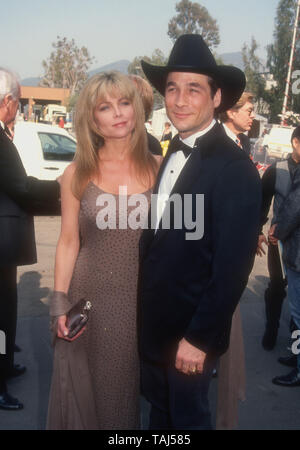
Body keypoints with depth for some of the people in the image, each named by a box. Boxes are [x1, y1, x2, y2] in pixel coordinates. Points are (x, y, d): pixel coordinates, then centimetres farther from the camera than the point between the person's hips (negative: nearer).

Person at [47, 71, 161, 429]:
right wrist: (60, 306, -2)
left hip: (144, 302, 1)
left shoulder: (159, 168, -2)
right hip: (89, 302, 0)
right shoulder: (77, 174, -3)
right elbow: (68, 242, 1)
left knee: (133, 392, 16)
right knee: (85, 395, 14)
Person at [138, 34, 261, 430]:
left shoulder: (235, 169, -21)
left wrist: (199, 338, -17)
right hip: (153, 324, 7)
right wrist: (143, 316, 7)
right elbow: (158, 241, 7)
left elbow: (232, 268, -21)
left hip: (190, 332, -7)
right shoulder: (172, 155, 4)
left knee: (187, 419, 16)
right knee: (160, 412, 25)